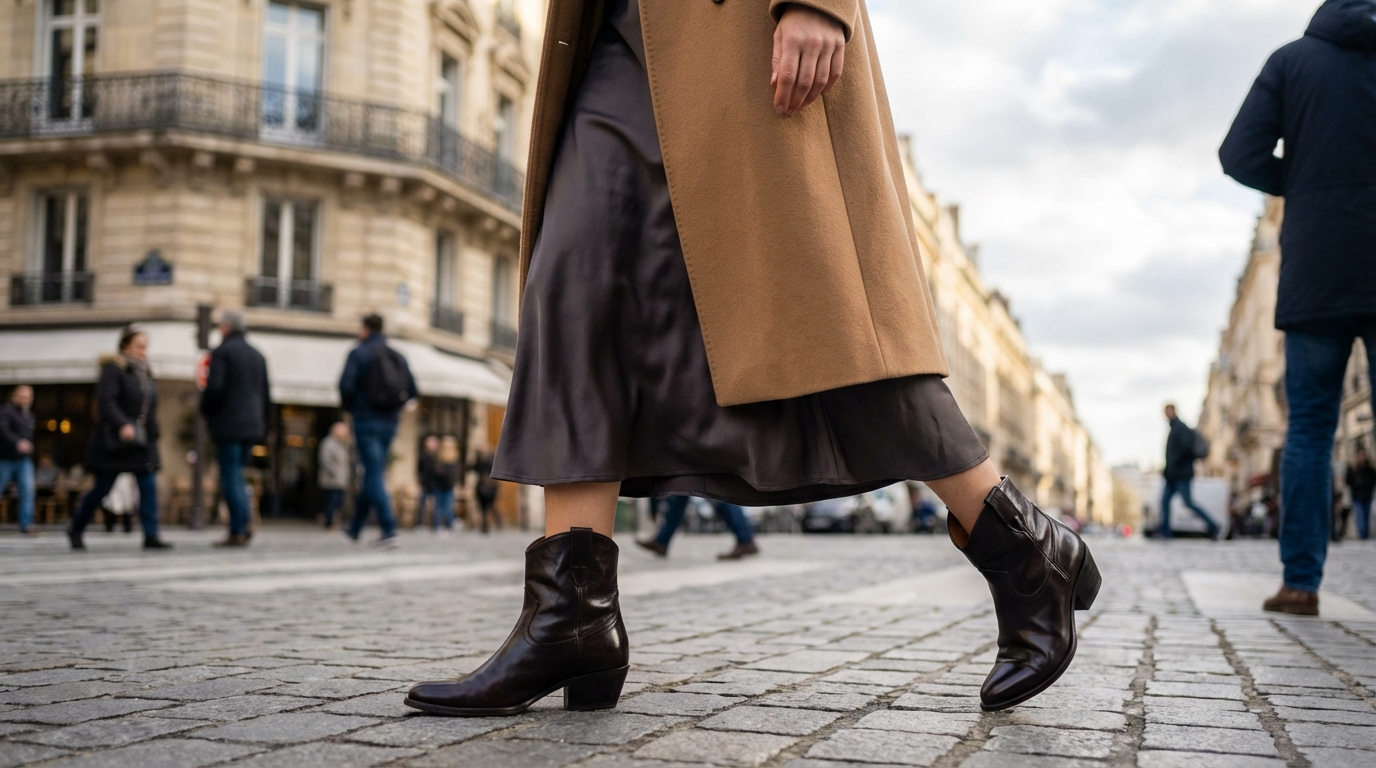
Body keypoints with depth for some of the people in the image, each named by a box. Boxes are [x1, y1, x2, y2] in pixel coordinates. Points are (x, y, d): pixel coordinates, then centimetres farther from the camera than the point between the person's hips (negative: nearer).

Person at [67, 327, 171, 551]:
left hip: (143, 441, 6)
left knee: (149, 487, -5)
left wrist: (154, 432, 15)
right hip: (115, 440, -6)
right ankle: (76, 528, 23)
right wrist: (122, 425, -34)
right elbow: (106, 400, -22)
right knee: (102, 488, 2)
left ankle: (151, 536, -6)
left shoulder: (145, 373, 15)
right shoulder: (113, 369, -8)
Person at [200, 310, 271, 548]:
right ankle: (243, 527, 5)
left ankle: (237, 532, -7)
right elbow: (266, 394, 16)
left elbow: (214, 388, -16)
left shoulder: (222, 352, -6)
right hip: (252, 425, 7)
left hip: (228, 425, -7)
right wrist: (263, 426, 21)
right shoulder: (257, 355, 15)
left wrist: (205, 412, 1)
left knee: (231, 477, -5)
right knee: (236, 476, 15)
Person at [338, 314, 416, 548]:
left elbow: (346, 386, -15)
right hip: (390, 423, 6)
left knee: (374, 476, -7)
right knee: (373, 474, 15)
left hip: (366, 421, -6)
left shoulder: (358, 353, -5)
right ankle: (355, 529, 26)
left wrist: (349, 406, 4)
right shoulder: (398, 357, 10)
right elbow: (412, 390, 6)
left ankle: (389, 530, -18)